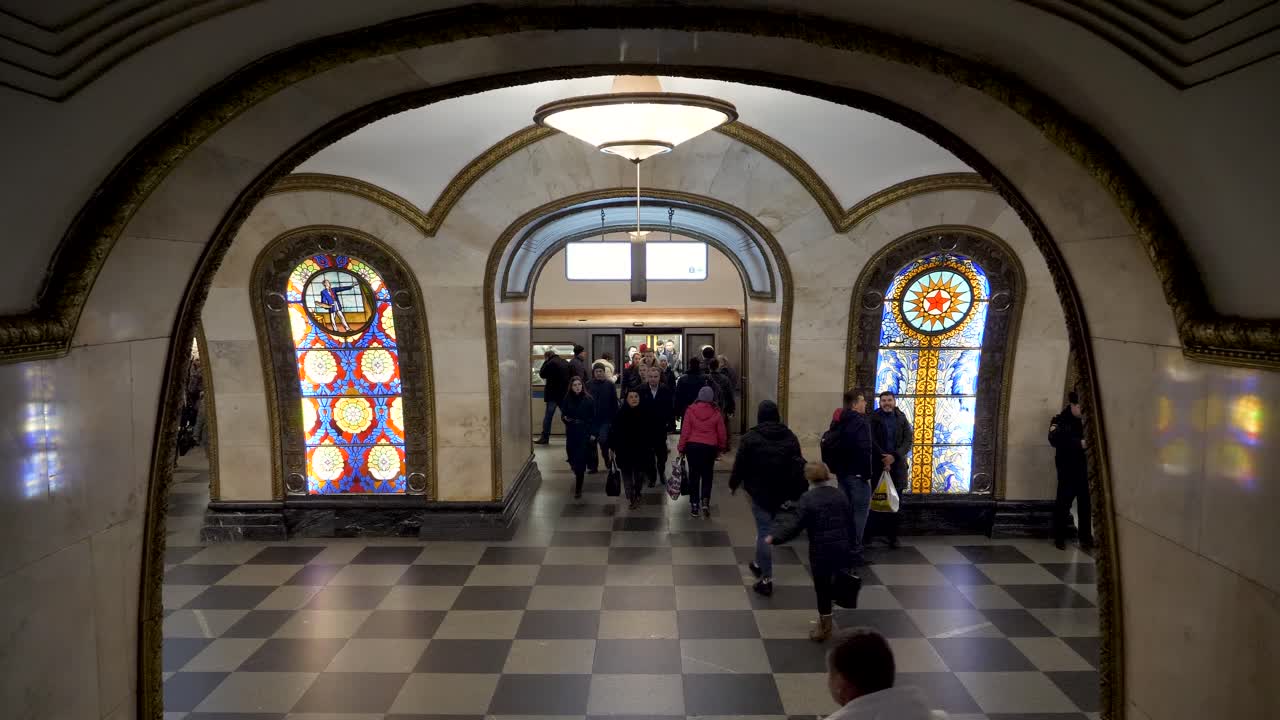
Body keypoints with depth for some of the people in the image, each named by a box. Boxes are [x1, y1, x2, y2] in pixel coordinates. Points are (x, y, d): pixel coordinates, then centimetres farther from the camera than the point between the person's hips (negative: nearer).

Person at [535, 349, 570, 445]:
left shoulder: (550, 363, -13)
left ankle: (545, 437, -2)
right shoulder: (565, 362, 10)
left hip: (553, 394, -7)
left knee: (548, 416, -2)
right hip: (565, 393, 7)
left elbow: (542, 374, -4)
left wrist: (545, 362, 1)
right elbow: (569, 376, 19)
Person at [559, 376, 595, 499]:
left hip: (584, 434, -3)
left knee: (580, 459, -7)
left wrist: (592, 432, -6)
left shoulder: (588, 399, -6)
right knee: (572, 457, 9)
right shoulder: (567, 399, 1)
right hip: (571, 433, 3)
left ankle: (578, 488, -1)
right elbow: (562, 414, 10)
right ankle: (578, 474, 43)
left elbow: (593, 417, -1)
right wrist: (565, 418, -14)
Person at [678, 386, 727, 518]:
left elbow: (685, 431, -5)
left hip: (692, 446, 0)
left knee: (694, 475, 10)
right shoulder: (716, 412, -5)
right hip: (709, 447, 0)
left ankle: (694, 505, 12)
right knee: (707, 475, 12)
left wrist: (681, 448, 4)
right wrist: (722, 447, 17)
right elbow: (722, 433, 2)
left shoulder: (690, 410, -6)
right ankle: (705, 501, -7)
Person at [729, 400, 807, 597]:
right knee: (768, 529, 20)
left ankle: (766, 579, 1)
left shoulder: (751, 437, -9)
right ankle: (759, 564, 34)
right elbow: (799, 466, 6)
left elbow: (740, 464, -5)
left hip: (760, 491, -4)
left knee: (764, 532, -1)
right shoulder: (790, 437, 4)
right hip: (783, 492, 4)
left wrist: (733, 484, 11)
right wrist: (800, 492, 11)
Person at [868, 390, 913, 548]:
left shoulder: (902, 419, 8)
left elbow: (908, 441, 1)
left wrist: (894, 456, -14)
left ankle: (892, 536, 10)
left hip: (897, 465, 2)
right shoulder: (873, 419, 1)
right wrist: (883, 459, -14)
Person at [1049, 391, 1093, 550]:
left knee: (1085, 501, 6)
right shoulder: (1060, 420, -5)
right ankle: (1059, 537, 11)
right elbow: (1055, 439, -20)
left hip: (1082, 466, 4)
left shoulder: (1084, 421, 8)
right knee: (1064, 501, 1)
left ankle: (1086, 537, 15)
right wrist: (1079, 443, -25)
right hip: (1067, 467, -4)